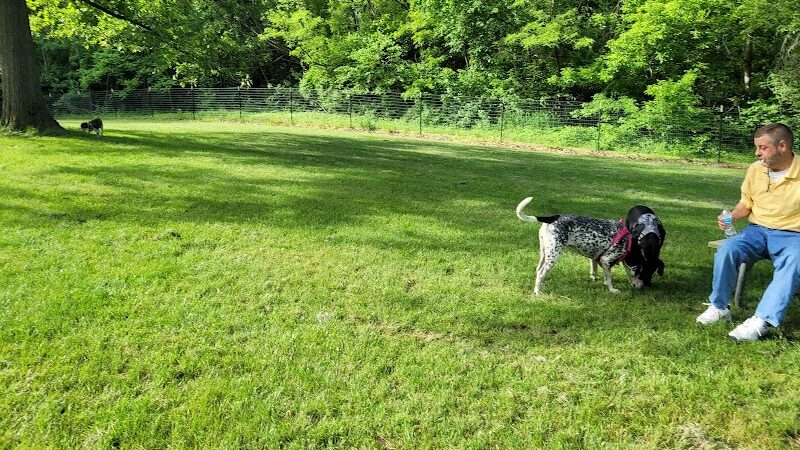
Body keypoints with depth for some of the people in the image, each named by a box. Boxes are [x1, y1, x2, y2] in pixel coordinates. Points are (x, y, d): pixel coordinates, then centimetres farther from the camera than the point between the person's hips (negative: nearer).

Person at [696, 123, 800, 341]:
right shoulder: (755, 170, 4)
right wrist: (731, 216, -3)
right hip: (757, 230, 3)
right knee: (726, 250, -26)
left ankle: (761, 321, -39)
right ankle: (719, 307, -12)